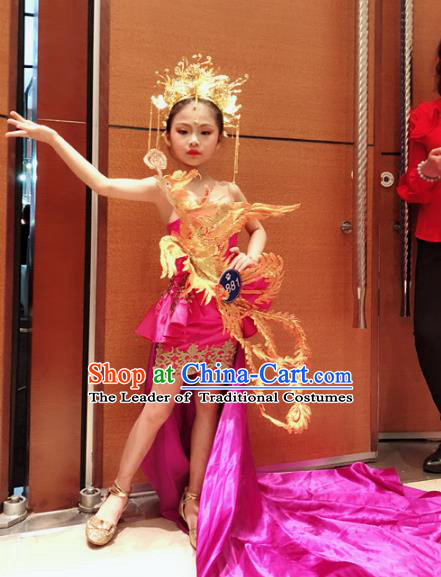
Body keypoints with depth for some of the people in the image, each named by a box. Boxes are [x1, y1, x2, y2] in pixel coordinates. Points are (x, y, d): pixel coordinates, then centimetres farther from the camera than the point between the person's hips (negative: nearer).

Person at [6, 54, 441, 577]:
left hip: (225, 308, 3)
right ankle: (118, 495, 21)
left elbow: (258, 228, 21)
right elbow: (101, 183, -12)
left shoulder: (230, 192, 7)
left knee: (209, 406, 9)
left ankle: (193, 499, 26)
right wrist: (52, 137, -15)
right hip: (184, 307, -3)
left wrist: (251, 256, -1)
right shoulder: (163, 189, -3)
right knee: (160, 405, 1)